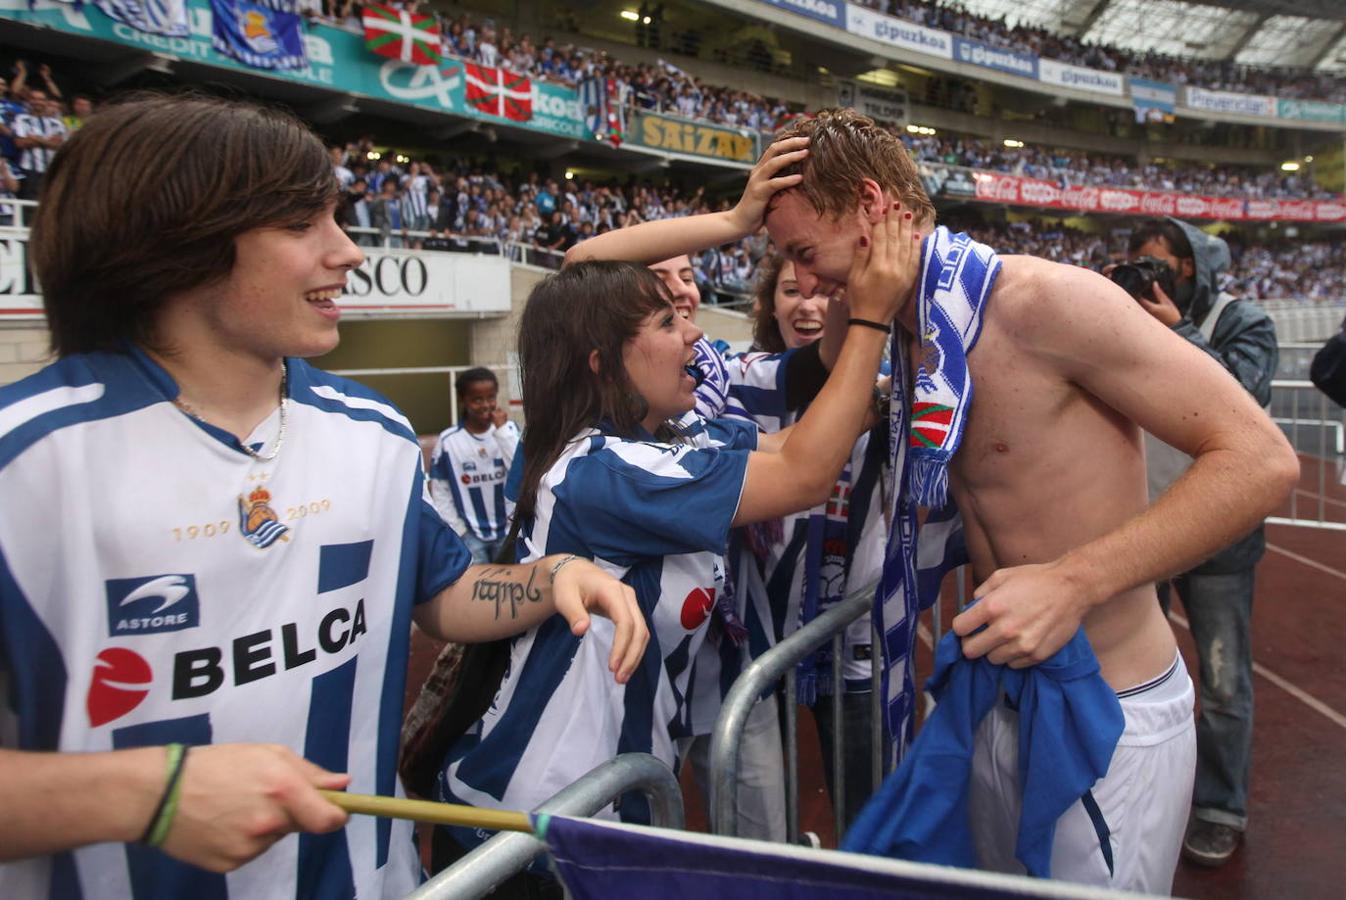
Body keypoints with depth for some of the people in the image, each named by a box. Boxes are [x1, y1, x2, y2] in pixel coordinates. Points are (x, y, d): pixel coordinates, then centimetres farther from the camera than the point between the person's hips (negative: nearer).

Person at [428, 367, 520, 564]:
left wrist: (502, 431, -19)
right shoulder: (448, 440, -8)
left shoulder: (510, 430, -5)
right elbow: (439, 491, 0)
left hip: (508, 529, 1)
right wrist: (458, 530, -2)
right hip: (470, 534, -1)